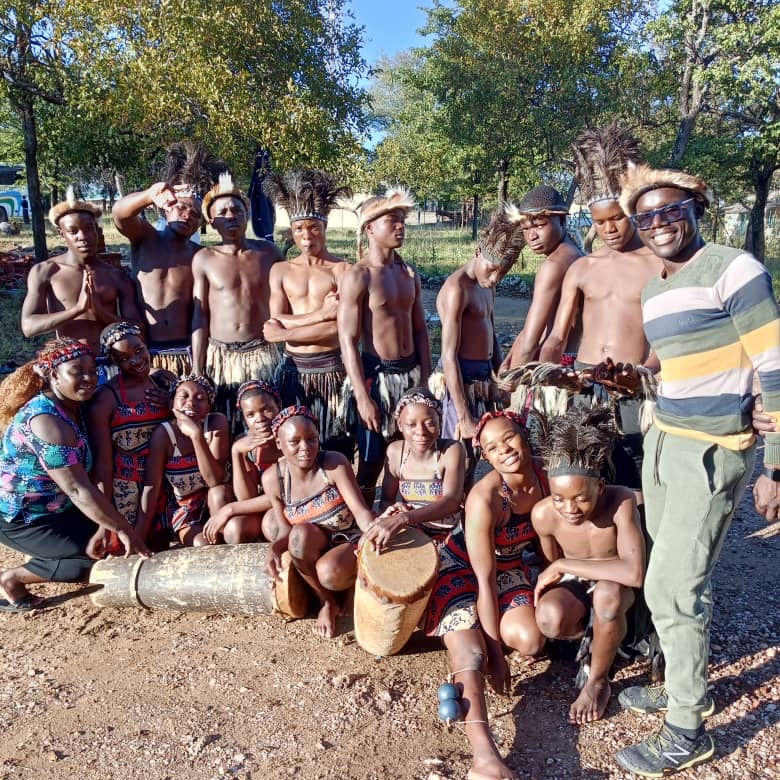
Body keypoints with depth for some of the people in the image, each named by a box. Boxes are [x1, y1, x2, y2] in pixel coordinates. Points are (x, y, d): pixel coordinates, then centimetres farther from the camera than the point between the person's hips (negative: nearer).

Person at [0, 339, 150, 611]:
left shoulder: (73, 407, -1)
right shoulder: (46, 420, -29)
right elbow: (79, 490, -32)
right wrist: (123, 530, -29)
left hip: (58, 509, 8)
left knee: (109, 540, 6)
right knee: (104, 557, -14)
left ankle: (44, 561, 18)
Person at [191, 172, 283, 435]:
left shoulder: (268, 252, 6)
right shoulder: (204, 259, 3)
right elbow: (200, 316, 2)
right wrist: (197, 370, -2)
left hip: (262, 355, 1)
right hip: (221, 356, 0)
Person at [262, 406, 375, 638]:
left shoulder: (335, 463, -21)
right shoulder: (273, 478, -11)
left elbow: (360, 510, -25)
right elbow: (285, 530, -2)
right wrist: (274, 548, -25)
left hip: (352, 543, -3)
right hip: (315, 549, 3)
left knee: (329, 573, -35)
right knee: (301, 533, -32)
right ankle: (327, 602, -9)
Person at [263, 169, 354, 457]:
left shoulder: (342, 270, -3)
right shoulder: (280, 271, 7)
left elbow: (341, 327, -15)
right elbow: (275, 324, -3)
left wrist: (285, 332, -9)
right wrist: (321, 314, -14)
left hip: (331, 370, -3)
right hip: (294, 369, 3)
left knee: (336, 449, 3)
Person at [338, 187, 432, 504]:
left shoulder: (409, 273, 9)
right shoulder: (358, 276, -11)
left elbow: (420, 329, 13)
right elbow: (348, 341, -14)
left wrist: (425, 380, 8)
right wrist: (363, 397, -17)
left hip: (410, 372, 6)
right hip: (377, 374, -6)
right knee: (372, 459, 3)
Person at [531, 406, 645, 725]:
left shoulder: (621, 501, -32)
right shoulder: (543, 514, -21)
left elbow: (634, 573, -43)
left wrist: (564, 566, -35)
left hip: (616, 589, -2)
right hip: (575, 586, 2)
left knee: (606, 592, -39)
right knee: (549, 618, -33)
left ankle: (598, 681, -11)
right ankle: (593, 638, 5)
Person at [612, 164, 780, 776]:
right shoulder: (653, 290, 13)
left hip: (712, 451, -7)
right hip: (663, 442, 7)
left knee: (672, 587, -5)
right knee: (672, 578, 14)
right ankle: (681, 685, 33)